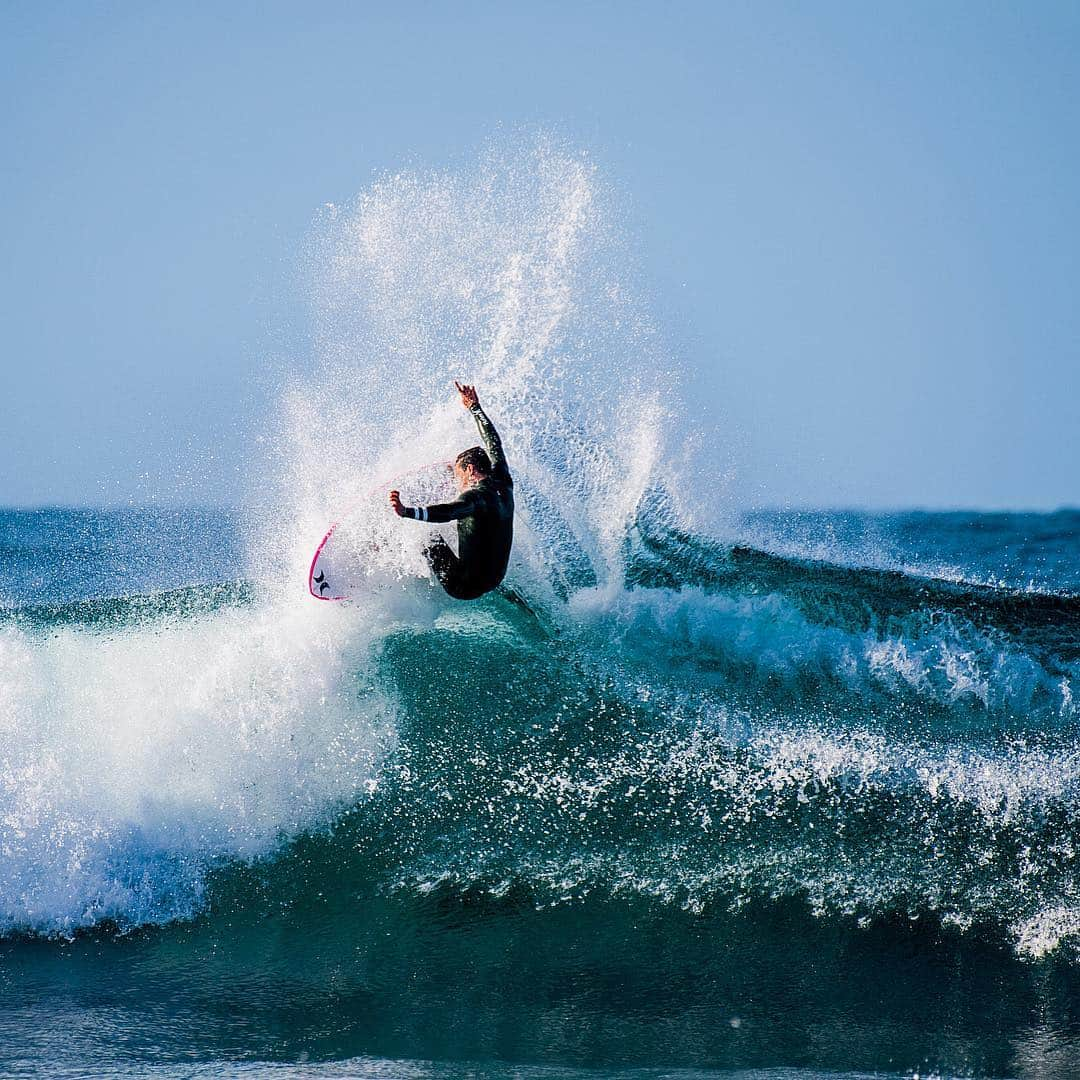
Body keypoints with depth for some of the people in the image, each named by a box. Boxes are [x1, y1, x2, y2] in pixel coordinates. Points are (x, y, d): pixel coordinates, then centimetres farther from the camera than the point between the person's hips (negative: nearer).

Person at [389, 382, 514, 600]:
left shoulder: (477, 495, -21)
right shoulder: (502, 484, 4)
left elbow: (447, 512, -41)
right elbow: (493, 444, 19)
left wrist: (406, 512, -55)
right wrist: (475, 408, 31)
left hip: (467, 586, -9)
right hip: (493, 581, 9)